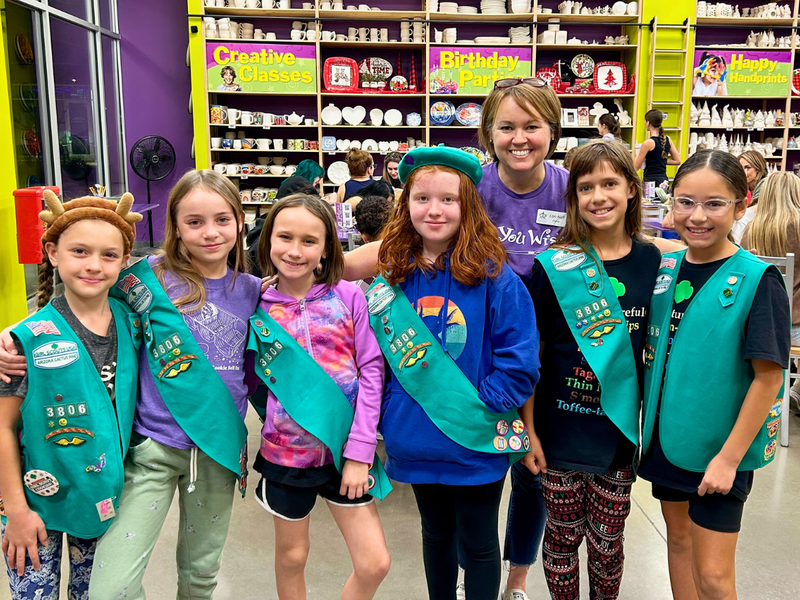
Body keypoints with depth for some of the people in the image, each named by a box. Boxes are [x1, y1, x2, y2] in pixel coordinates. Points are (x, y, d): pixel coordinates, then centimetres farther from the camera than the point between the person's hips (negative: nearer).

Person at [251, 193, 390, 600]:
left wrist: (360, 452, -11)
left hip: (345, 450, 0)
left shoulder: (348, 297, -6)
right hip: (287, 452, 0)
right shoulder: (257, 305, -4)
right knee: (291, 557, 18)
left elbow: (371, 371, -7)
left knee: (374, 564, 3)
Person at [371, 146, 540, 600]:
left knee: (477, 545, 14)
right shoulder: (394, 279, 0)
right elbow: (377, 355, 8)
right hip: (417, 442, 4)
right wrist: (387, 412, 0)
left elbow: (520, 361, -14)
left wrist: (481, 406, -19)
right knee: (436, 533, 24)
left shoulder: (494, 277, -13)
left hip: (477, 446, -4)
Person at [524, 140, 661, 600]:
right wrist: (529, 429, -6)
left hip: (619, 430, 2)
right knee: (563, 535, 12)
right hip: (561, 428, -1)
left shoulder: (652, 262, -1)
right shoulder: (555, 265, -8)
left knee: (608, 541, 14)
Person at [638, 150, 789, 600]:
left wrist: (729, 456, -16)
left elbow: (768, 377, -16)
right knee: (679, 538, 21)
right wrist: (650, 418, 7)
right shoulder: (664, 268, -1)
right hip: (666, 434, 5)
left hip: (721, 449, -5)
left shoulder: (757, 280, -16)